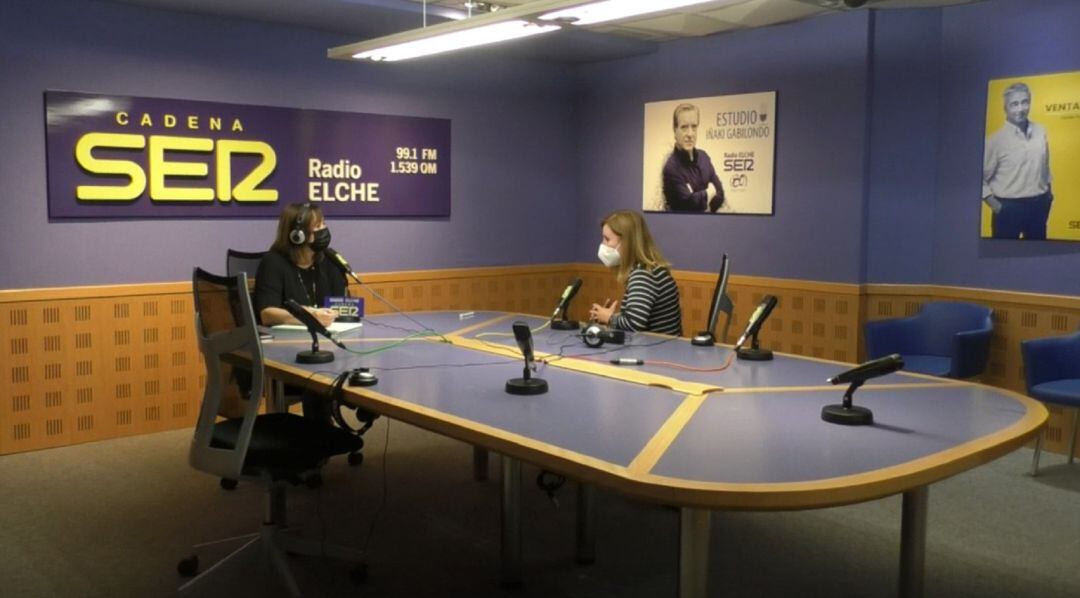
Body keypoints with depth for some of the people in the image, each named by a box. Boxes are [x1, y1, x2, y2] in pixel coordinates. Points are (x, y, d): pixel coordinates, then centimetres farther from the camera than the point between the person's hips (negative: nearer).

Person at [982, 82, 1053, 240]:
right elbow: (981, 177, -9)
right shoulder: (996, 140, -11)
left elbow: (1045, 165, 17)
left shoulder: (1040, 133, 4)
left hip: (1038, 206, 5)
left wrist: (1048, 192, 17)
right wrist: (995, 206, -12)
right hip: (1008, 208, -5)